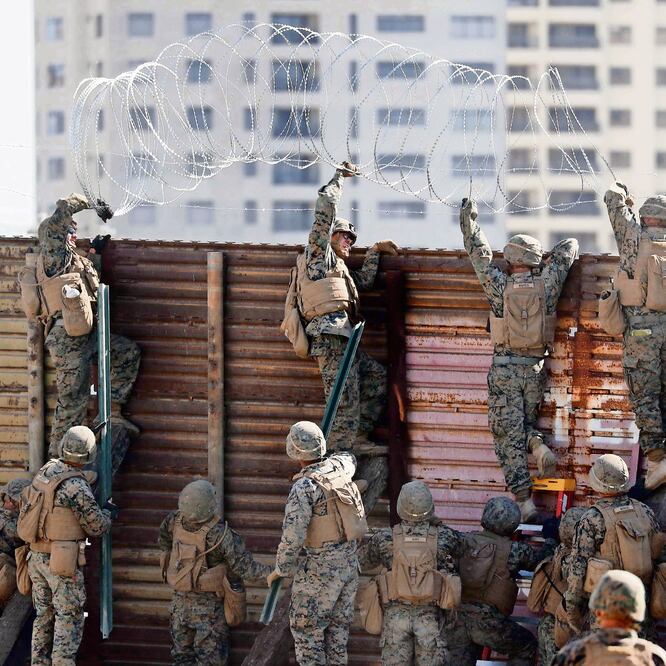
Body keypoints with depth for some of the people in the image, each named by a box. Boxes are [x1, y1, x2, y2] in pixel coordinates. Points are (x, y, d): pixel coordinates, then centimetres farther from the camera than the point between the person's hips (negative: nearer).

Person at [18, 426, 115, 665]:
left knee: (44, 614, 16)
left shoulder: (45, 472, 2)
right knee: (69, 618, -1)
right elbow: (96, 526, -12)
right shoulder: (77, 487, -20)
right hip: (62, 562, -7)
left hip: (37, 555, 7)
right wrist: (109, 513, 9)